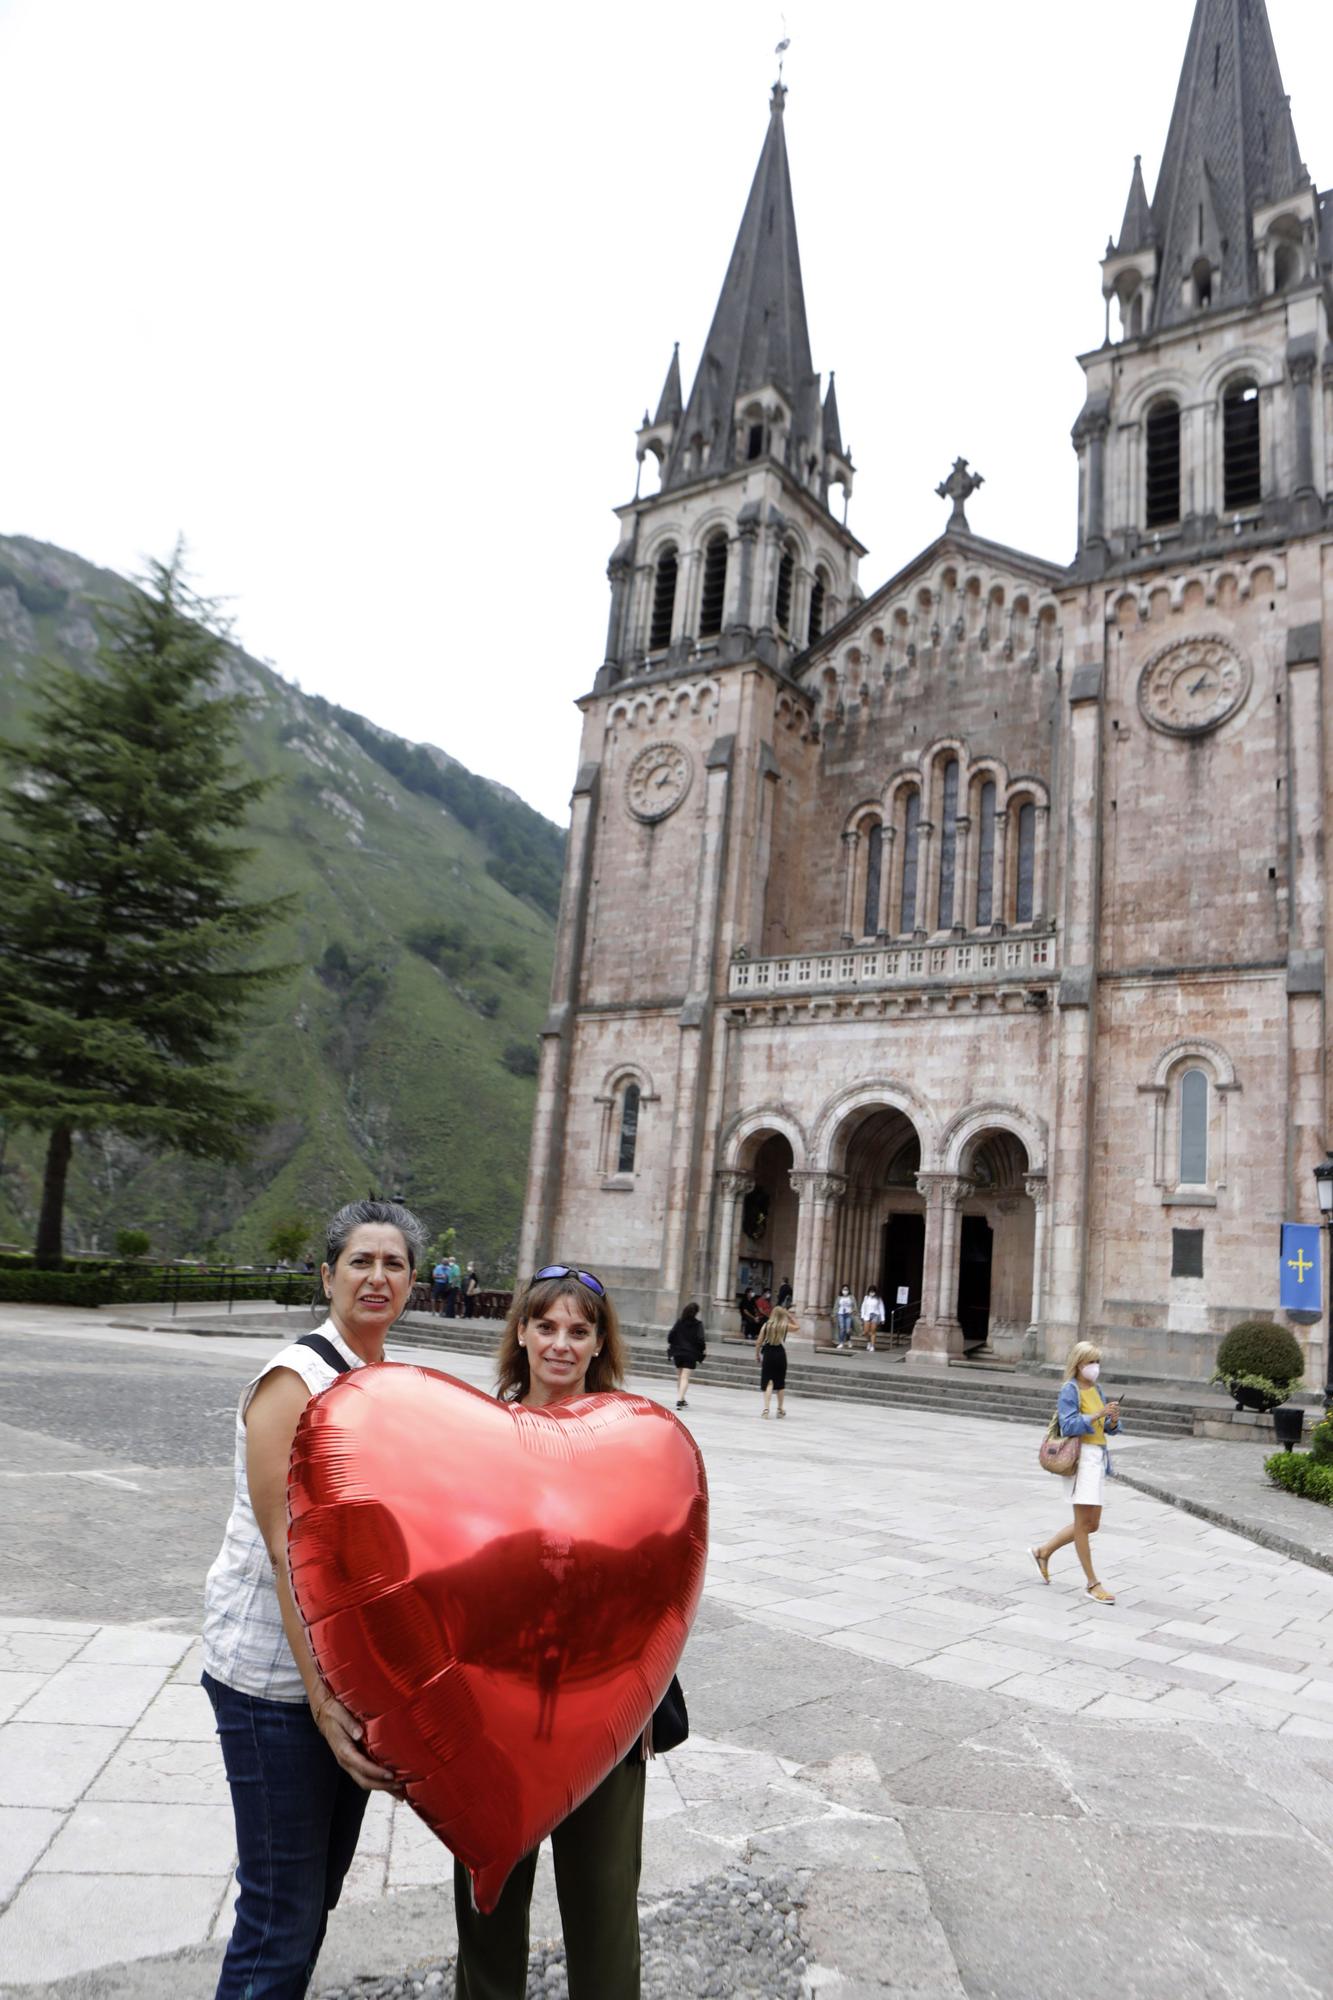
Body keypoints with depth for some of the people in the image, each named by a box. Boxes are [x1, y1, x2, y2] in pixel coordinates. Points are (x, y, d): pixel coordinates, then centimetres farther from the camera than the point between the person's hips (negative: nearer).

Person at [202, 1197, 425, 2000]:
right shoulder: (294, 1381, -17)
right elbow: (287, 1548, -21)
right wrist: (320, 1697, -24)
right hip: (279, 1672, -7)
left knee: (324, 1883, 20)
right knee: (282, 1915, 3)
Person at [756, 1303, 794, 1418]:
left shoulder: (766, 1325, -1)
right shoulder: (785, 1326, -2)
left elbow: (759, 1342, 0)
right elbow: (797, 1326, 19)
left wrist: (758, 1355, 12)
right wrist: (790, 1315, 15)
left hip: (768, 1354, 0)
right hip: (780, 1355, 0)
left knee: (768, 1382, 0)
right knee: (781, 1383, 14)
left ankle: (766, 1408, -14)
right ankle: (780, 1409, 24)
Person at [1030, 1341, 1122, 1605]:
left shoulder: (1096, 1390, 14)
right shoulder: (1070, 1390, -9)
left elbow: (1109, 1429, 15)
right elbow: (1068, 1425, -19)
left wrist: (1113, 1419, -7)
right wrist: (1097, 1415, -25)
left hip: (1098, 1457, 8)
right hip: (1080, 1456, -8)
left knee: (1091, 1524, 13)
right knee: (1084, 1522, -1)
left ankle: (1043, 1552, 28)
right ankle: (1093, 1583, 8)